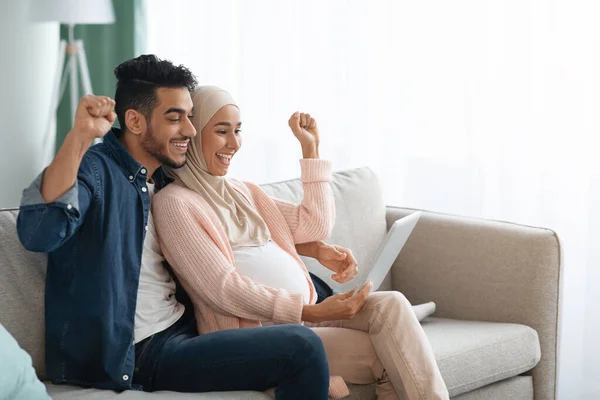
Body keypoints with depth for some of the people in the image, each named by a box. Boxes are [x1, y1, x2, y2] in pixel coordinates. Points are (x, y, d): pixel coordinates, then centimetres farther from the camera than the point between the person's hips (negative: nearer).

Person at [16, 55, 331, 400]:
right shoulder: (96, 170, -11)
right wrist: (80, 136, -36)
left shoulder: (163, 179, 13)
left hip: (182, 329, 9)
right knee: (302, 348, -20)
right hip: (134, 354, -9)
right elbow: (39, 234, -31)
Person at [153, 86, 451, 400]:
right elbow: (221, 288, -15)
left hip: (302, 313, 7)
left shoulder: (243, 192, 21)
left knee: (390, 305, -19)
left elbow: (315, 226, 19)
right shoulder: (174, 203, -5)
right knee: (385, 355, -21)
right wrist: (312, 312, -20)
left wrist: (310, 148, 16)